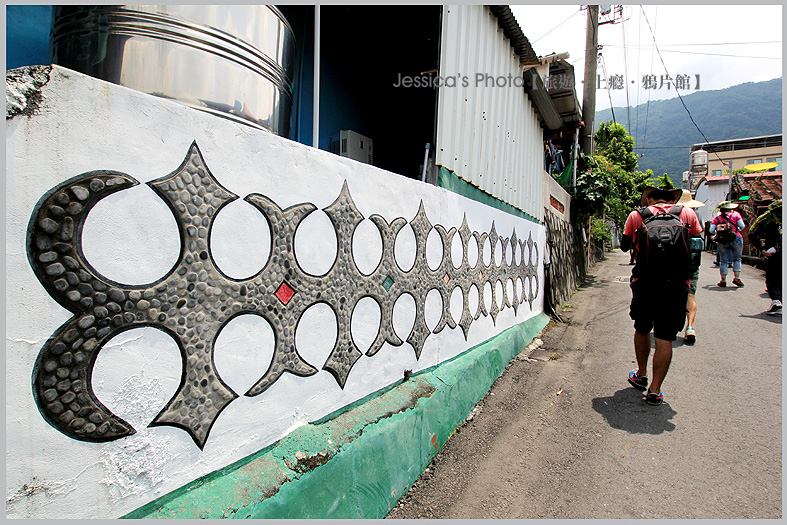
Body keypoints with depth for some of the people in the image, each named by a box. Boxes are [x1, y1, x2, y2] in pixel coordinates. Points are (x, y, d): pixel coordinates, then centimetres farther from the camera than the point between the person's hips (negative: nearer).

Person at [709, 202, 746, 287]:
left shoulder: (716, 218, 5)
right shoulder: (736, 215, 3)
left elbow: (711, 231, -3)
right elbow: (742, 226, -5)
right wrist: (738, 230, 16)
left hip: (722, 241, 1)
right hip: (736, 239, -1)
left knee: (723, 261, 5)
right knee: (737, 259, 12)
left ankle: (723, 281, 6)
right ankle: (737, 278, 5)